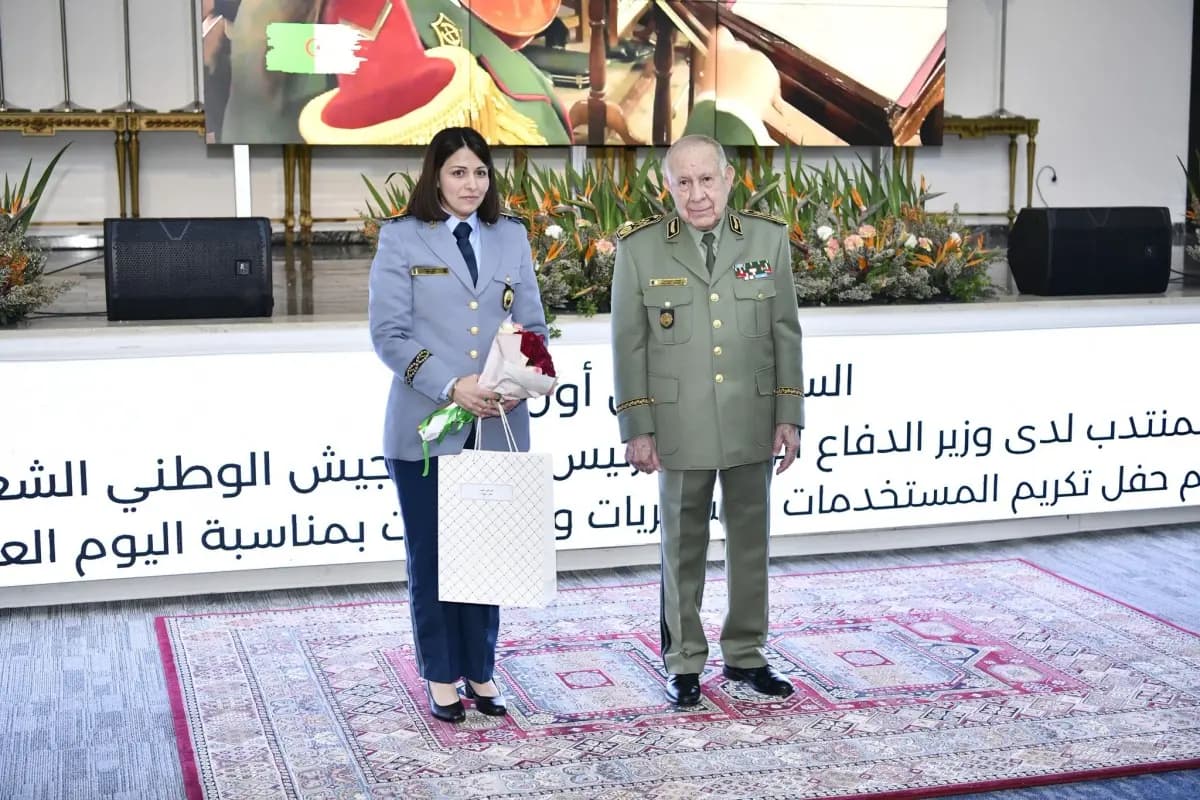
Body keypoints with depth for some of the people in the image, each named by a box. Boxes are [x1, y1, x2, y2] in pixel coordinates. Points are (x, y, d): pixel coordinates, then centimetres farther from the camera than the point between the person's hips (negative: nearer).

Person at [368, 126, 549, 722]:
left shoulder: (511, 237, 11)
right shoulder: (401, 239, 0)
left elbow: (533, 325, 10)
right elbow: (388, 333, -7)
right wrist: (451, 387, -18)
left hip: (497, 426, 3)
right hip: (426, 425, -3)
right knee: (431, 555, 6)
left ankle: (480, 672, 22)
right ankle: (442, 678, 18)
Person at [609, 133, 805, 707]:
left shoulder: (769, 239, 2)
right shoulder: (640, 248, -3)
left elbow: (785, 333, 5)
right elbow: (629, 344, -1)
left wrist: (789, 414, 2)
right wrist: (637, 427, -5)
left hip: (752, 424, 2)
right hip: (680, 428, -2)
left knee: (751, 542, 11)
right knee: (683, 547, 8)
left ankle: (745, 654, 26)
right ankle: (684, 662, 21)